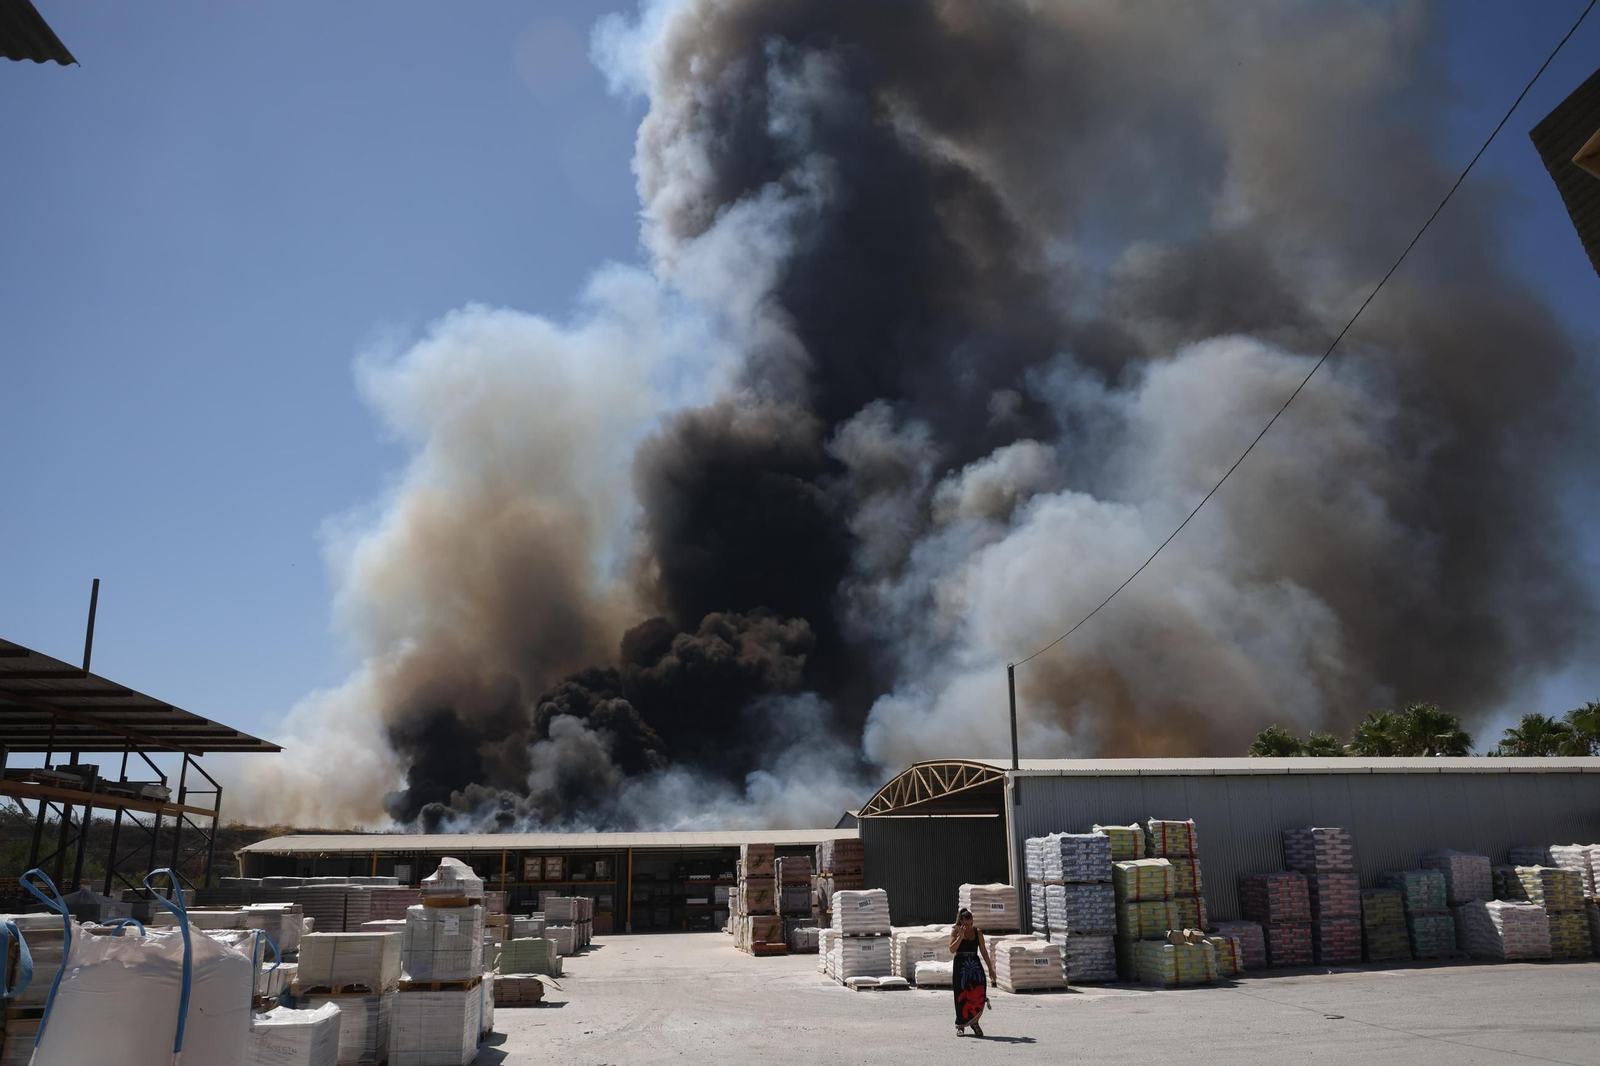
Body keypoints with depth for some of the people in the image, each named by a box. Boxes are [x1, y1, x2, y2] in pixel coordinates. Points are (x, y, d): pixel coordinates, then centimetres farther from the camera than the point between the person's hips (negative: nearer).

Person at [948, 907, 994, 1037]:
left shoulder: (977, 932, 5)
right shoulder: (955, 931, -2)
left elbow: (983, 951, 10)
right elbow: (952, 950, -12)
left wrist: (990, 968, 10)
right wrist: (961, 935, -20)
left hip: (975, 965, 2)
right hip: (960, 966, -2)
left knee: (979, 995, -9)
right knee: (961, 997, 2)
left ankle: (973, 1021, 8)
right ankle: (960, 1025, 15)